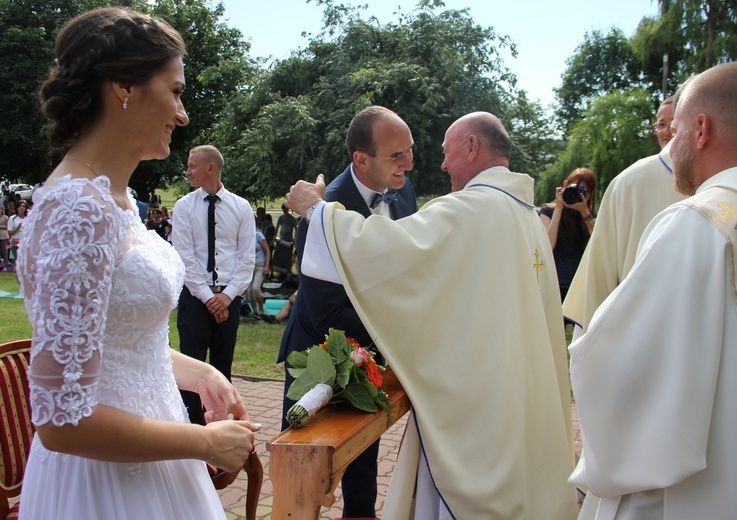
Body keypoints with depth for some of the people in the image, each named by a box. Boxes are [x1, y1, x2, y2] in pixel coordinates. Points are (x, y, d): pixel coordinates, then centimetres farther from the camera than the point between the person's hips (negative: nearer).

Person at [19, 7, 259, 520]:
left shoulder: (112, 197, 4)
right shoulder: (79, 212, -25)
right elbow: (61, 421, -26)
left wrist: (198, 373, 5)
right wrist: (207, 443, -16)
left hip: (139, 457, 9)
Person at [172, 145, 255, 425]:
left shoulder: (241, 207, 4)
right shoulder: (184, 206, 0)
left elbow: (247, 257, 1)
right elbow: (185, 257, -6)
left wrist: (228, 295, -9)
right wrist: (207, 297, -11)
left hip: (228, 297, 2)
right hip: (194, 296, -1)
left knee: (223, 365, 11)